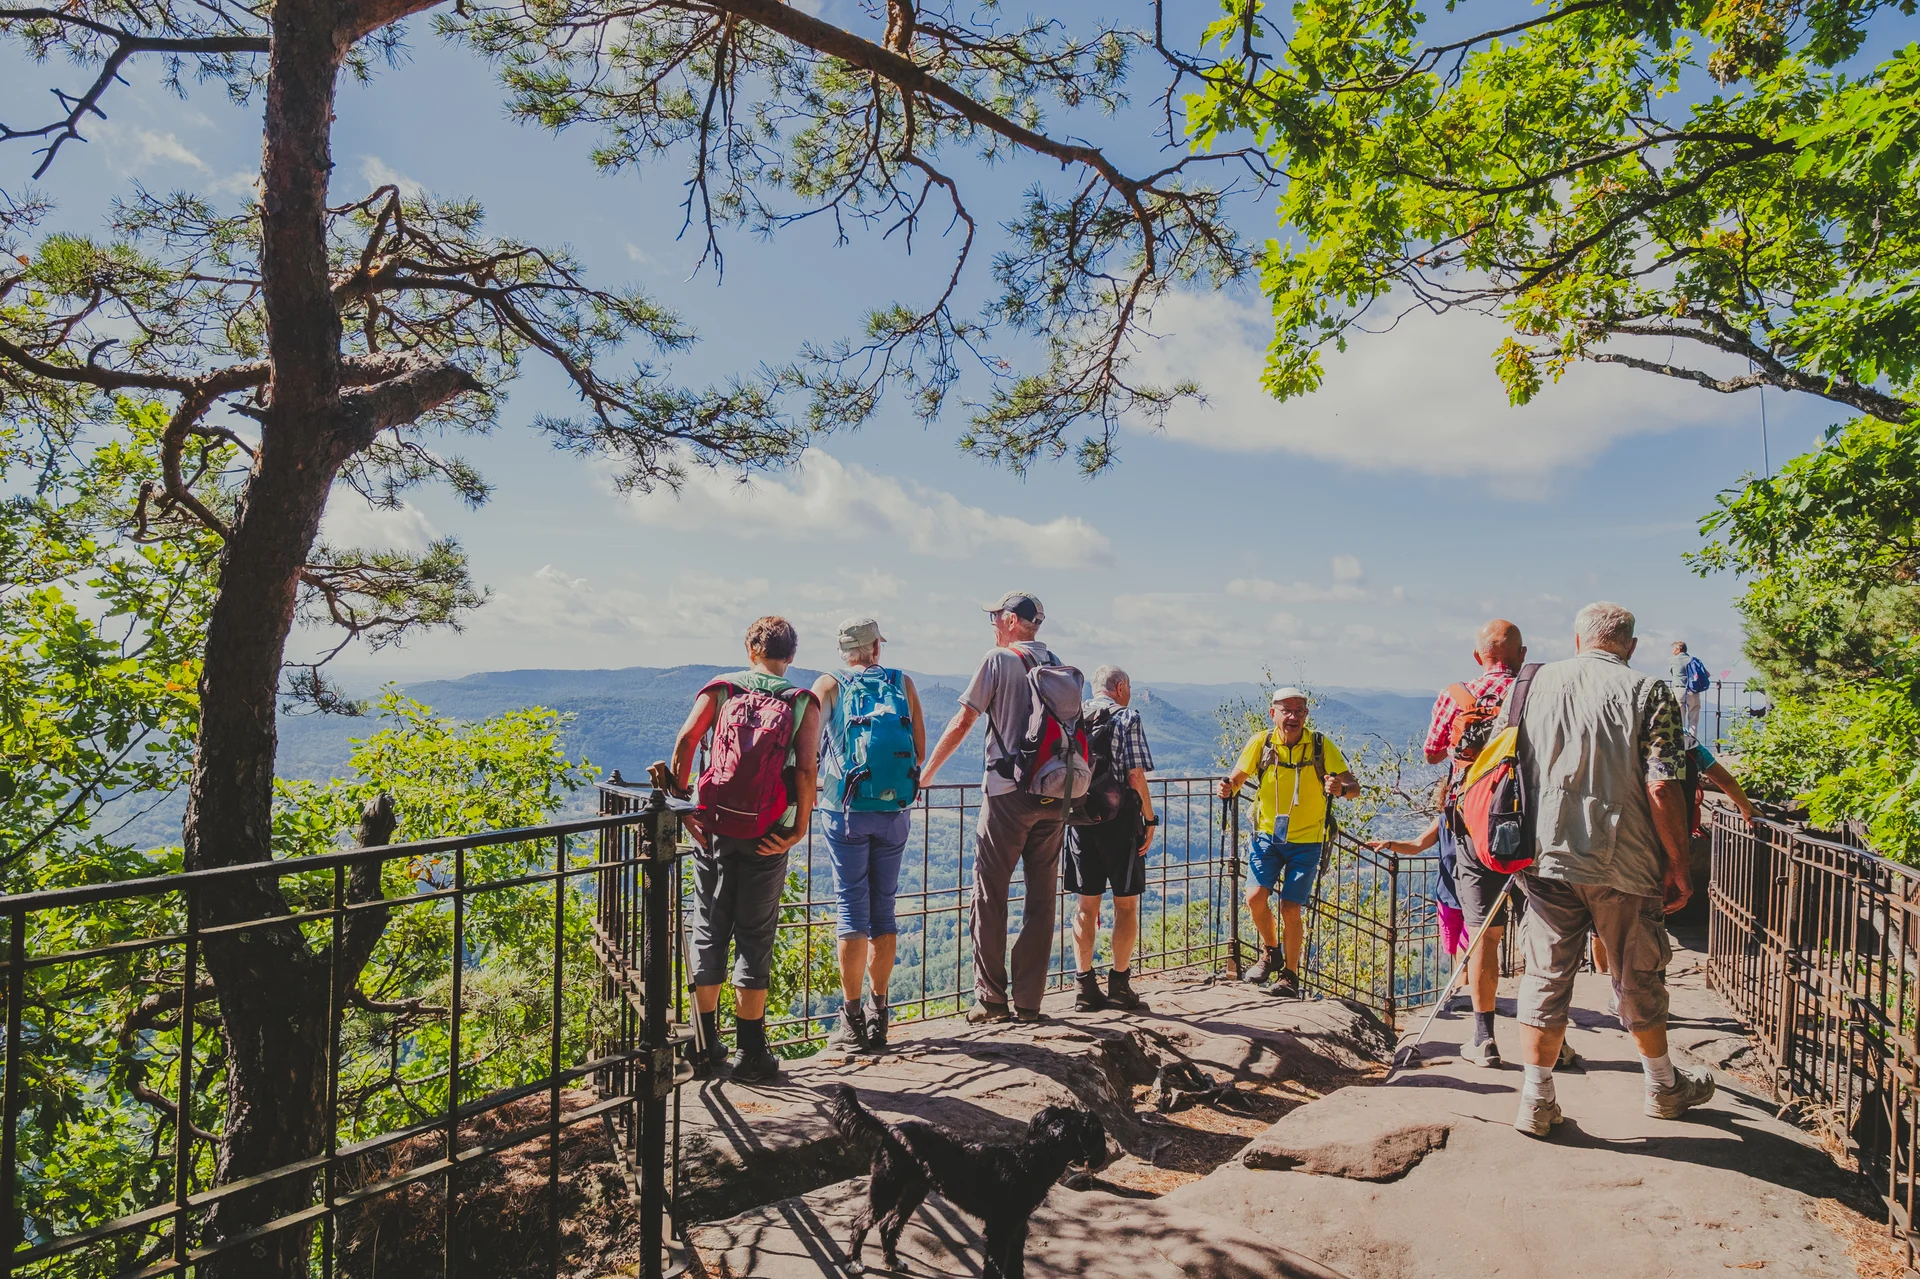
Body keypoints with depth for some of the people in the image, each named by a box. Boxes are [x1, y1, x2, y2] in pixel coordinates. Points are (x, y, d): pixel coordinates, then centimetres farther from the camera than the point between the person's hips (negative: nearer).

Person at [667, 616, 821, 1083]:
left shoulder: (720, 688, 7)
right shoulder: (803, 702, 3)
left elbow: (685, 741, -5)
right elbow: (806, 769, -9)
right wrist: (799, 829, -4)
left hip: (713, 827, 2)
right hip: (766, 835, -1)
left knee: (708, 932, 13)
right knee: (755, 939, 7)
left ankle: (706, 1047, 20)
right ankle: (751, 1053, 13)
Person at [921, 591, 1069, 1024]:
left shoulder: (999, 660, -4)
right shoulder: (1060, 668, 12)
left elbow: (962, 723, -5)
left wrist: (926, 772, 4)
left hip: (1008, 793, -5)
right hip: (1054, 797, 5)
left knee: (990, 897, 4)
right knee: (1041, 899, 9)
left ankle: (991, 999, 7)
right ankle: (1028, 1001, 14)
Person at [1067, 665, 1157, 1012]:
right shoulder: (1127, 718, -6)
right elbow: (1136, 776, -13)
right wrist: (1150, 819, -5)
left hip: (1080, 820, 5)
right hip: (1120, 819, -5)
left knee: (1087, 905, 10)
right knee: (1126, 904, 7)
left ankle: (1085, 985, 12)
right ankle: (1119, 982, 10)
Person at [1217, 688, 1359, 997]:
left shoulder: (1321, 746, -11)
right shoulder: (1260, 743, -7)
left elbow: (1354, 786, -11)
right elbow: (1238, 777, 1)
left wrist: (1341, 788, -34)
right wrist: (1229, 788, -23)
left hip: (1306, 839, -1)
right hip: (1266, 834, 1)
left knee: (1290, 909, -5)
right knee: (1255, 896, -12)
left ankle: (1290, 974, 18)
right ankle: (1271, 952, 18)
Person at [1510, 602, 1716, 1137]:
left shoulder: (1532, 684, 4)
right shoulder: (1648, 693, -5)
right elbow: (1662, 790, -12)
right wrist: (1678, 864, -1)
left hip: (1545, 858, 2)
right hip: (1622, 865, -1)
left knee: (1545, 976, 8)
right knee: (1638, 977, 17)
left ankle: (1536, 1098, 11)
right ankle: (1663, 1087, 37)